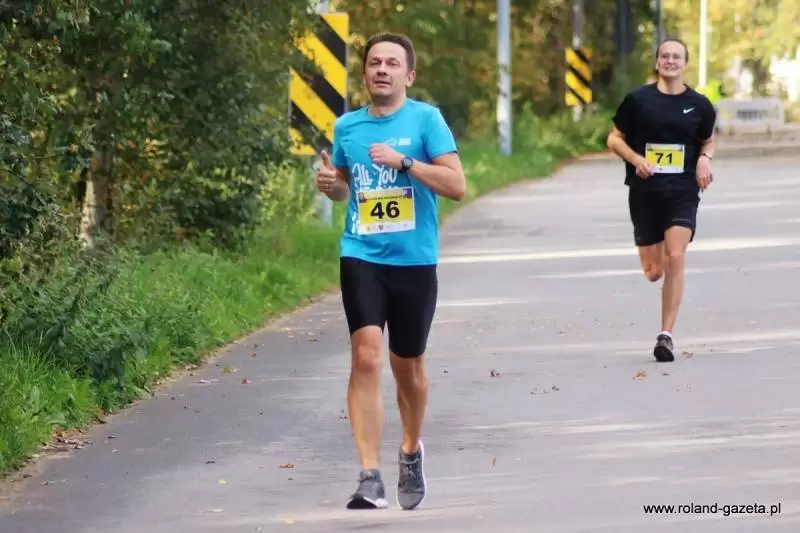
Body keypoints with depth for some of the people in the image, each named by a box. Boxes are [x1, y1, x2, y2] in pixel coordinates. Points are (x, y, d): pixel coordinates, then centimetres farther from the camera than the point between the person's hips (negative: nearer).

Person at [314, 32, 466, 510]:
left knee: (408, 366, 12)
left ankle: (412, 452, 40)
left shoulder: (426, 119, -4)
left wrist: (403, 161, -21)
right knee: (366, 355, -17)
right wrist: (331, 184, -1)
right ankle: (370, 476, -19)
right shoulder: (347, 126, 6)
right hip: (362, 257, 1)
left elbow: (456, 185, -12)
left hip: (415, 261, -1)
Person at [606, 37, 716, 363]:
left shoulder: (699, 105, 4)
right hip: (644, 192, 0)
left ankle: (666, 335, -13)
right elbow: (614, 139, 5)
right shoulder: (638, 100, -1)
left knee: (676, 259, -19)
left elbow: (708, 141, 18)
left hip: (683, 193, 0)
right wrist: (636, 159, -13)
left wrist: (705, 159, -4)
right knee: (653, 272, 5)